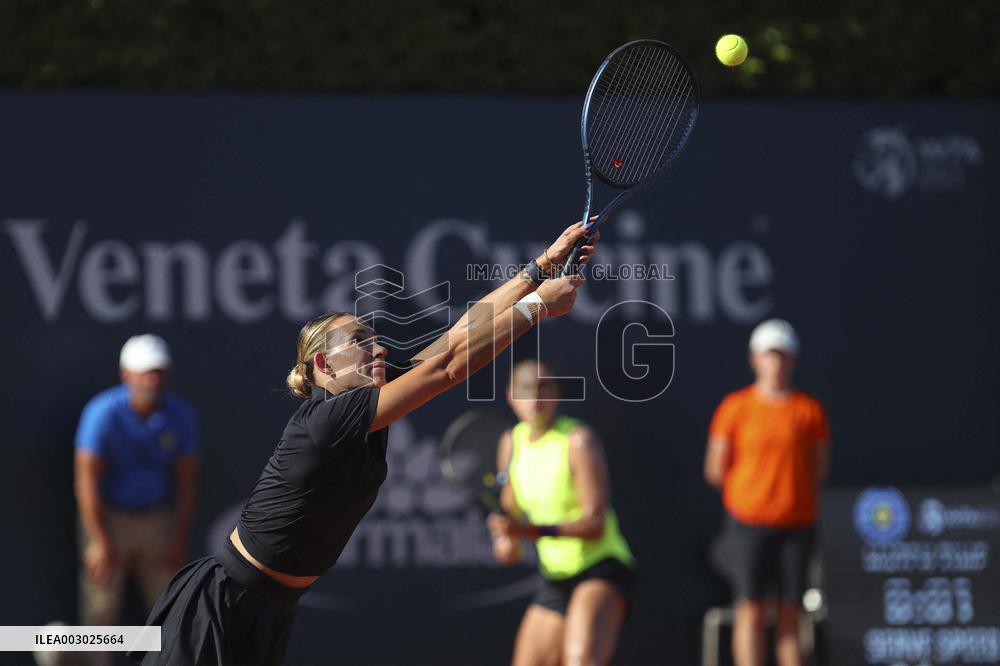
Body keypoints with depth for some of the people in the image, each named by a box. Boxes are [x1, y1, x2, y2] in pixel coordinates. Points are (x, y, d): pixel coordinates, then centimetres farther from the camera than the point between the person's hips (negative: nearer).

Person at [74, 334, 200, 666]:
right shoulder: (102, 412, -18)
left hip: (158, 519, 3)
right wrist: (100, 541, -19)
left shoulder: (181, 415, -7)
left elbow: (186, 482, 0)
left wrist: (179, 541, -3)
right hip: (107, 517, -3)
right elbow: (86, 479, -17)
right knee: (101, 610, -5)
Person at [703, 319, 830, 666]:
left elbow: (819, 468, 11)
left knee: (790, 612, 2)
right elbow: (715, 469, 4)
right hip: (748, 522, -1)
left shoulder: (810, 410, 6)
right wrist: (752, 485, 7)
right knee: (751, 608, -5)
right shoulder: (736, 407, 2)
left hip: (797, 523, 1)